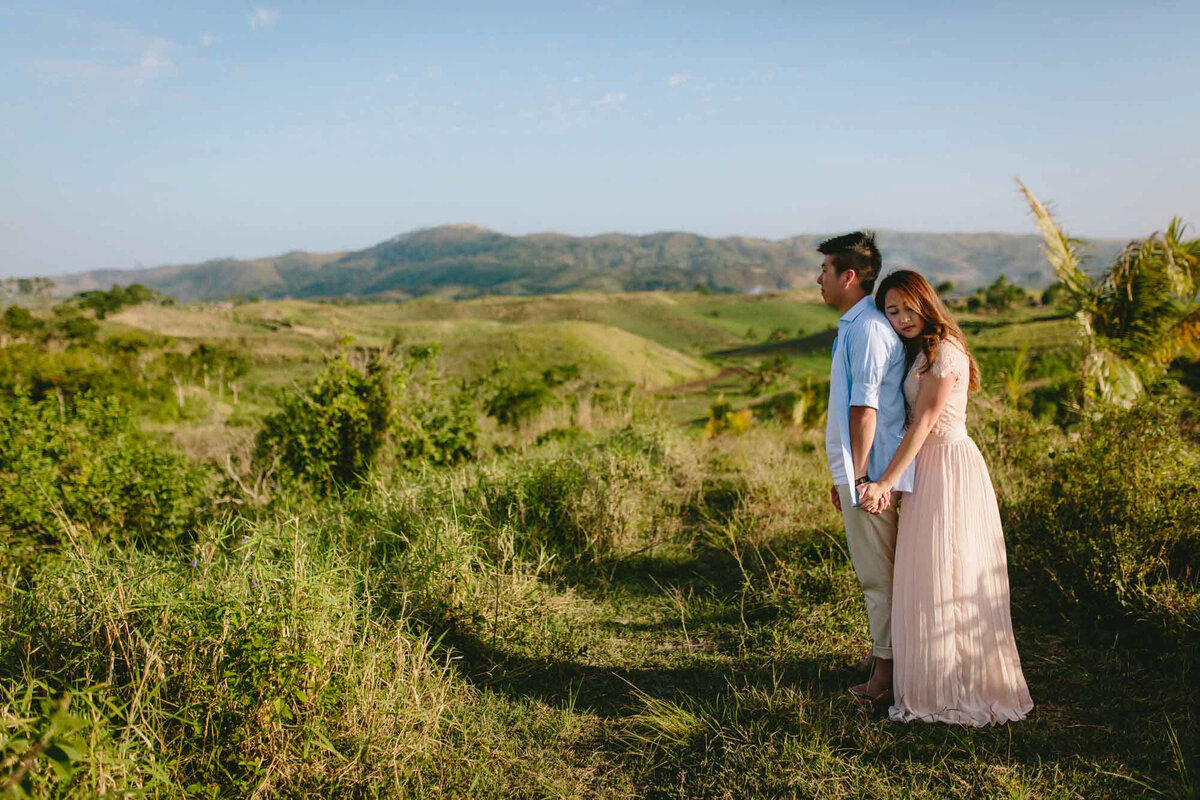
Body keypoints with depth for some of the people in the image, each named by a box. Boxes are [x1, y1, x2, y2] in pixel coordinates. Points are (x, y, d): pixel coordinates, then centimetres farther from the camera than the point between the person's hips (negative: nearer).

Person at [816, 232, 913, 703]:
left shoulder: (866, 328, -17)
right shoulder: (854, 325, 15)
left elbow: (865, 408, -21)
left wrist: (855, 477, -20)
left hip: (868, 471, -10)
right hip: (860, 469, 10)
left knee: (877, 573, 0)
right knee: (875, 571, 18)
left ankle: (886, 670, 10)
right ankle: (882, 651, 30)